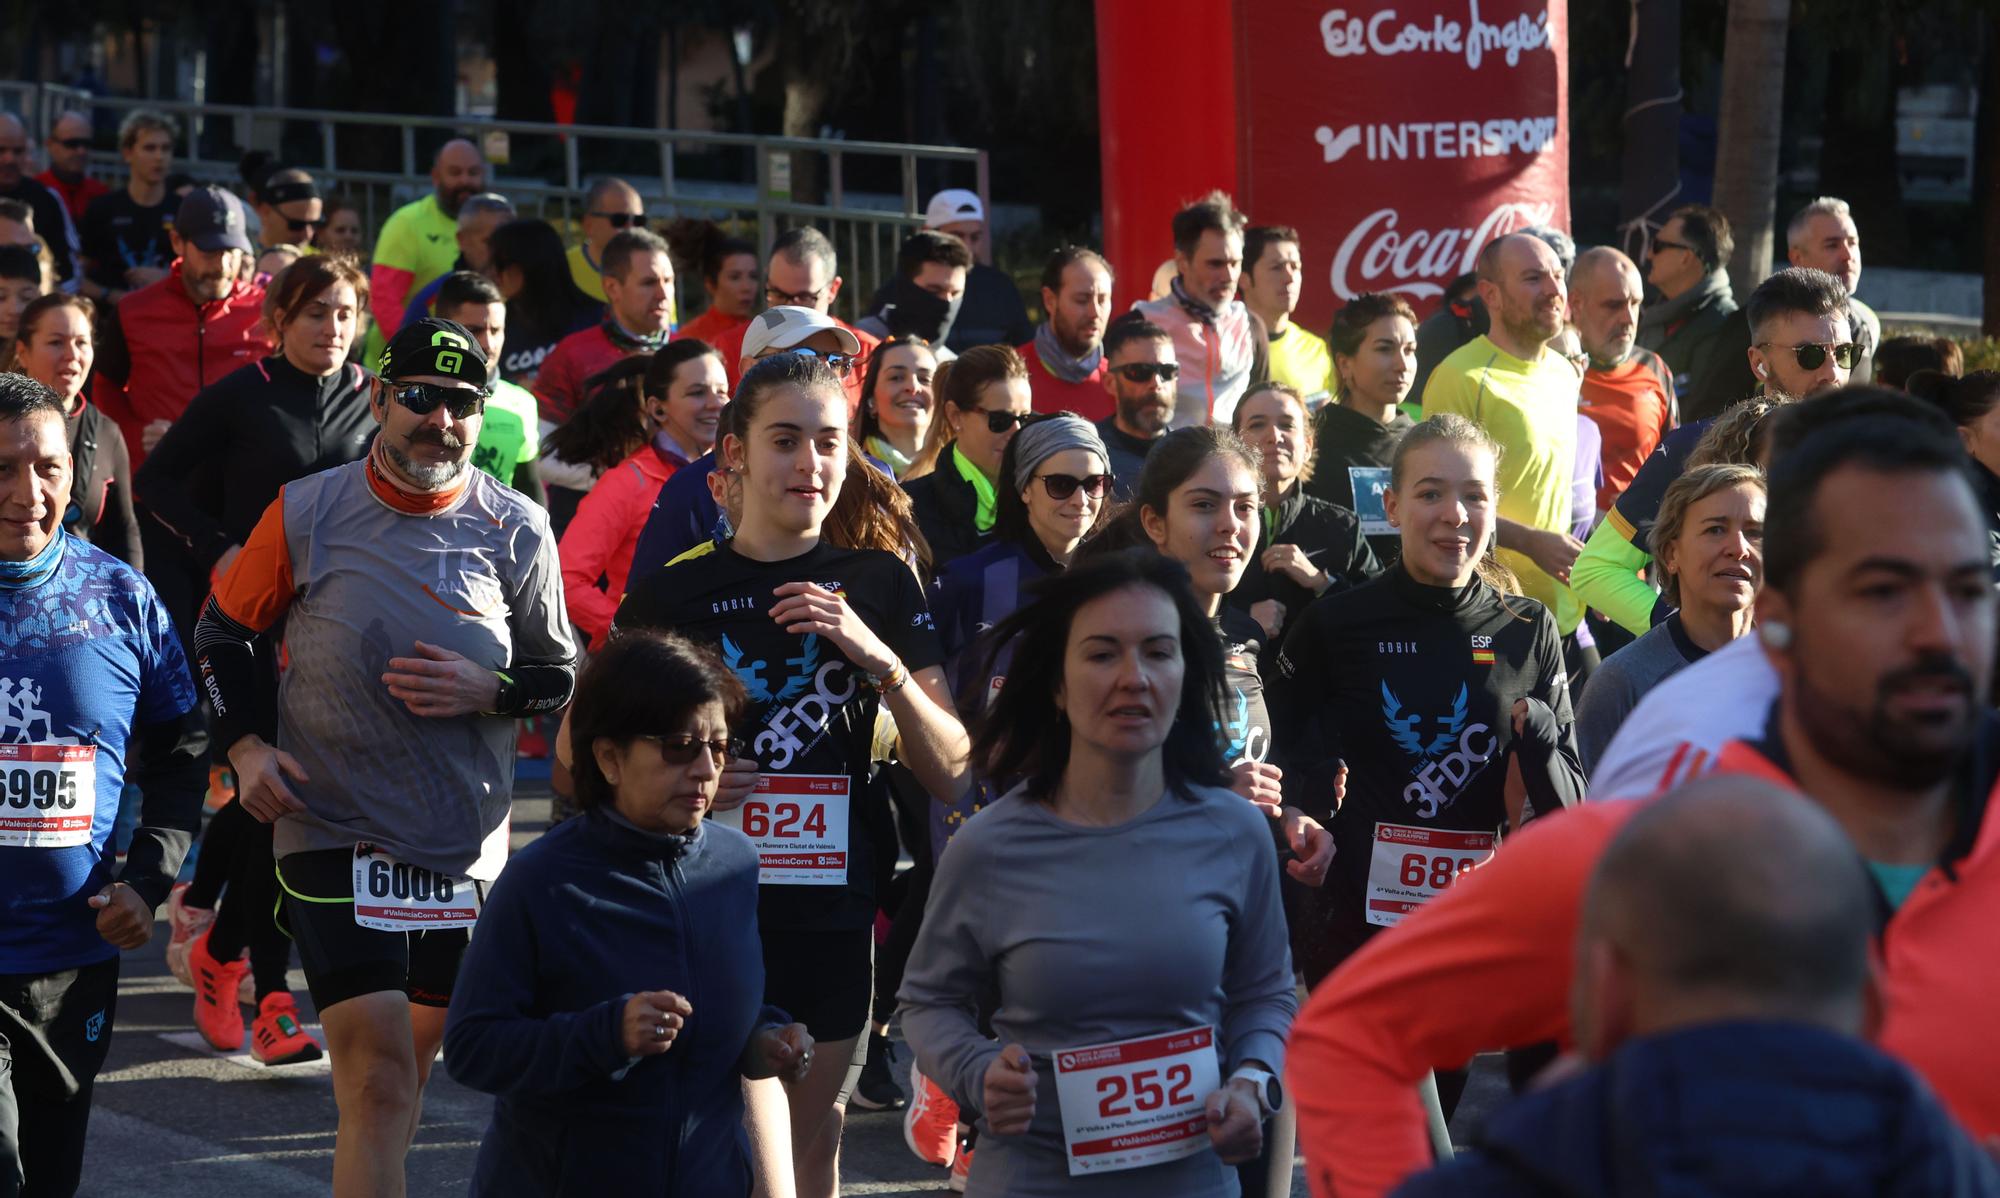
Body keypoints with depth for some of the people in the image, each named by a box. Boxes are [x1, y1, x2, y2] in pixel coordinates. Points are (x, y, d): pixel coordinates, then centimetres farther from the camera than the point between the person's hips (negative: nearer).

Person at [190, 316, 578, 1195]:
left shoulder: (517, 530, 0)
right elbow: (223, 631, 10)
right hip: (333, 832, -3)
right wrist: (245, 744, -3)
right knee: (378, 1079, -12)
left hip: (467, 841, 3)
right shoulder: (307, 513, -4)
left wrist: (491, 690, -12)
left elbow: (561, 674, 9)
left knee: (413, 1056, 17)